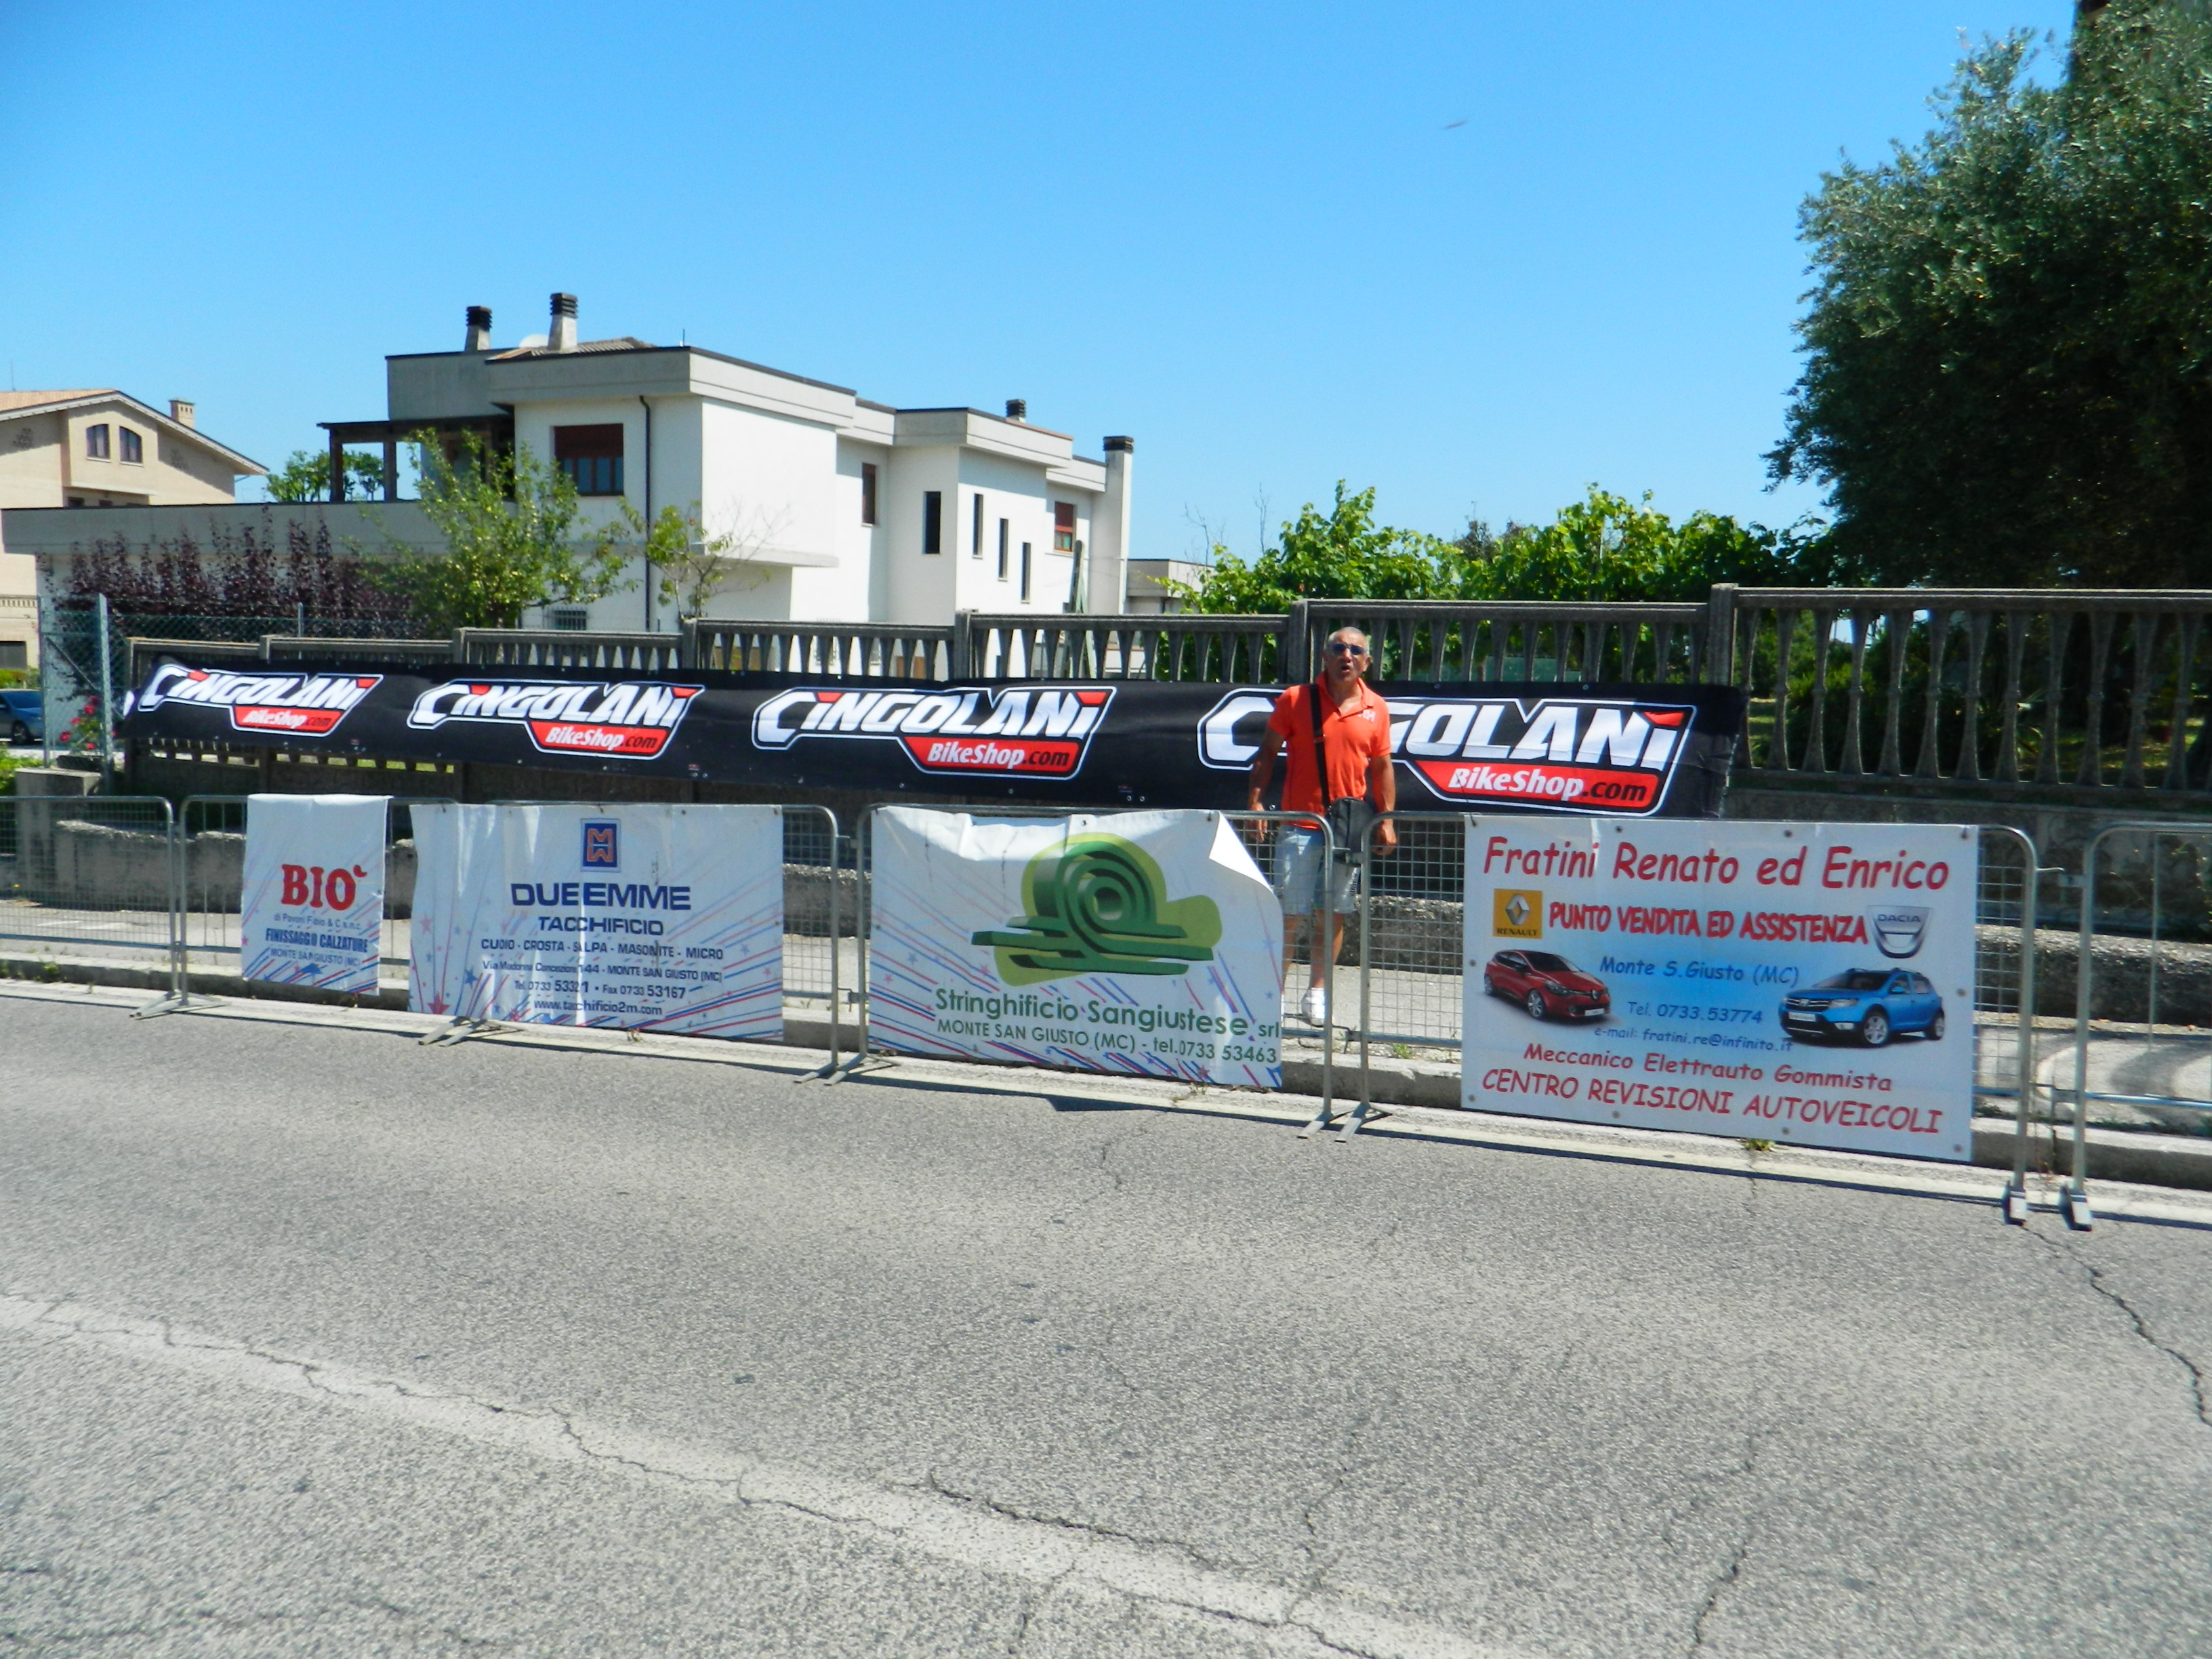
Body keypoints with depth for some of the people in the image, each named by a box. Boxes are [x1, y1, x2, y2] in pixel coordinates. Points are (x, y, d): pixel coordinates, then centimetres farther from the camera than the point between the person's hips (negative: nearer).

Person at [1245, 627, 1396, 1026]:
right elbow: (1268, 751, 5)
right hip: (1300, 825, -2)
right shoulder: (1295, 700, 0)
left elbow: (1382, 768, 13)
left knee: (1333, 914, 8)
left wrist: (1386, 820, 7)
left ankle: (1317, 993, 20)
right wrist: (1256, 799, -6)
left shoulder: (1376, 709, 7)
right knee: (1289, 913, -3)